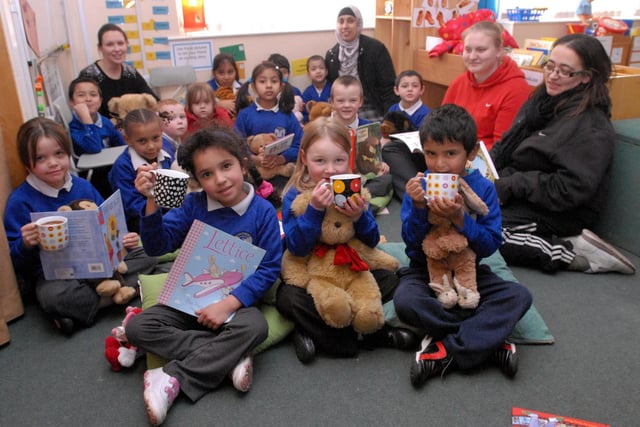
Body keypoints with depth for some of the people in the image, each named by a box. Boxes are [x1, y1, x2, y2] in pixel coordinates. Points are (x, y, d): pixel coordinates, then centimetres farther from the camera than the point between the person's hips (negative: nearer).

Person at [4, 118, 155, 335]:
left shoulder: (83, 187, 3)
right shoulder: (20, 201, -9)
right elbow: (16, 260, -8)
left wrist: (123, 239, -7)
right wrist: (26, 245, -30)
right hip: (53, 273, -5)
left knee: (147, 255, -7)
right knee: (52, 296, -37)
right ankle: (121, 292, -15)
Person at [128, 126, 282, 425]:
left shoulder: (262, 211, -11)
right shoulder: (193, 205, -5)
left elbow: (270, 268, -12)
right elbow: (157, 246, -8)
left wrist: (228, 304, -22)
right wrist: (152, 201, -25)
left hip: (236, 302, -3)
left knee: (255, 327, -34)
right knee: (137, 327, -16)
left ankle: (174, 378, -24)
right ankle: (228, 357, -22)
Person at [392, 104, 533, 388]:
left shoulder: (482, 188, -6)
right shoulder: (419, 185, -6)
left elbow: (490, 245, -10)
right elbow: (411, 241, -9)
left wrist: (460, 219, -26)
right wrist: (418, 207, -26)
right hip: (425, 269, -1)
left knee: (520, 296, -21)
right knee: (405, 302, -33)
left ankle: (446, 350, -23)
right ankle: (490, 339, -19)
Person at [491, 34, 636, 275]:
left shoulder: (591, 127, -15)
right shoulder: (541, 101, 10)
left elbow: (568, 190, -23)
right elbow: (506, 146, 15)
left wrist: (510, 185, -21)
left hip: (559, 213, -9)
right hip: (517, 196, 9)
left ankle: (571, 253, -18)